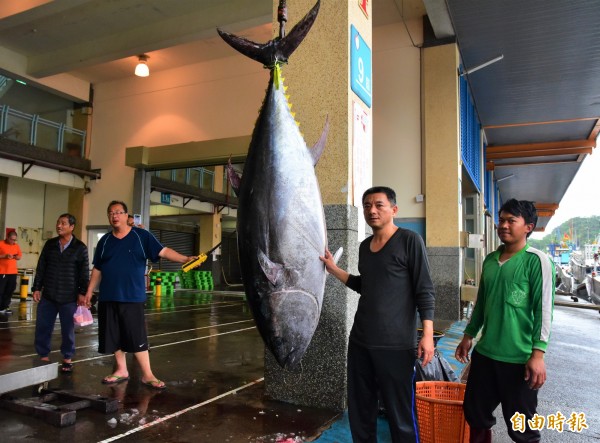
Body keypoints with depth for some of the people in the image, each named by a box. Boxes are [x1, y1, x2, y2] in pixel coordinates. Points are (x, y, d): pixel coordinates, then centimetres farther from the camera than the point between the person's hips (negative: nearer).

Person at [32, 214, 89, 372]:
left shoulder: (80, 247, -3)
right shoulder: (50, 244, 7)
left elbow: (84, 273, -3)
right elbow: (41, 268, 11)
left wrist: (82, 292, -7)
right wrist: (37, 288, 6)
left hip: (69, 297, -3)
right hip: (48, 295, 4)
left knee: (68, 330, 5)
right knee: (42, 327, 6)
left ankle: (67, 358, 19)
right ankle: (43, 356, 21)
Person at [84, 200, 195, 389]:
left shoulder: (141, 236, -2)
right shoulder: (105, 241, 10)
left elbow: (163, 251, -9)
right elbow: (97, 269, 15)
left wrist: (186, 259, -21)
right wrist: (89, 291, 13)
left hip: (132, 297, -4)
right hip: (108, 297, 4)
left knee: (137, 337, -3)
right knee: (114, 337, 10)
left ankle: (147, 374, 6)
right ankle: (121, 370, 26)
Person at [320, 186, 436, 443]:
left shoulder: (409, 241, -6)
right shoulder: (364, 246, 12)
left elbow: (425, 290, -8)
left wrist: (427, 334, -15)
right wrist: (334, 270, 14)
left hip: (395, 344, -6)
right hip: (359, 340, 6)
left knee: (400, 413, 2)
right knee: (359, 408, 14)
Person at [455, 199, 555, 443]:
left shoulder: (537, 260, -9)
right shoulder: (490, 260, 10)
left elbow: (544, 309, -12)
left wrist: (538, 354, -17)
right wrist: (468, 336, 18)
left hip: (519, 358, -6)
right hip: (484, 352, 6)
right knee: (475, 413, 15)